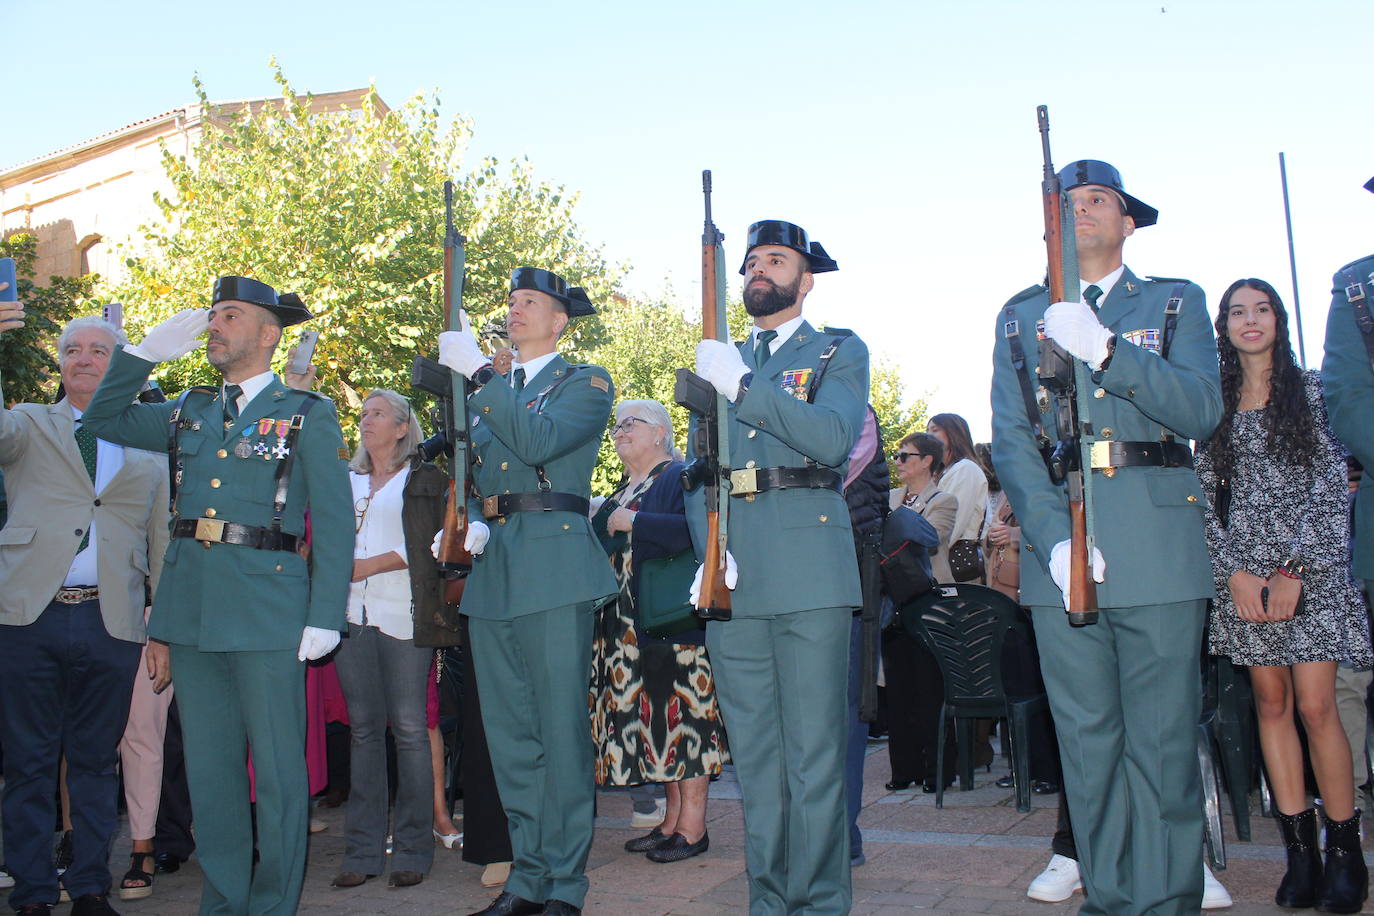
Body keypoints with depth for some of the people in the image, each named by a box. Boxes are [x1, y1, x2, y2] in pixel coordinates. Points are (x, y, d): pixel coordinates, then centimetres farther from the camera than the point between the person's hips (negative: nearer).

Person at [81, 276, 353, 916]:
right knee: (208, 765, 11)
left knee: (277, 767, 1)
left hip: (267, 605, -5)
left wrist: (325, 617, -11)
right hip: (190, 603, 5)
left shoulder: (307, 415, 1)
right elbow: (103, 419, 21)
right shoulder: (189, 411, 17)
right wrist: (147, 350, 10)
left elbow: (333, 521, -4)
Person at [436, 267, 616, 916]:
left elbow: (538, 440, -15)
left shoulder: (586, 383, 5)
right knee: (509, 737, 9)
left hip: (554, 568, -6)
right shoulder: (486, 392, 23)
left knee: (560, 732, -4)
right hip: (489, 571, 6)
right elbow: (464, 474, 18)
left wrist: (478, 372, -13)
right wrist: (468, 522, -3)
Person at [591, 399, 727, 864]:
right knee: (653, 717, 9)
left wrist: (632, 522, -19)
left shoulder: (681, 477, -6)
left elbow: (695, 529, -24)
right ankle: (672, 818, 17)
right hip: (630, 626, 9)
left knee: (680, 712, -5)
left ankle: (692, 825, 1)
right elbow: (605, 546, 31)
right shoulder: (625, 490, 20)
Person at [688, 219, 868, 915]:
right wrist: (709, 550, -2)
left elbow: (833, 438, -10)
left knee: (812, 756, -3)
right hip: (733, 577, 4)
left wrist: (742, 387, -17)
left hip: (809, 569, -4)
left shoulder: (839, 352, 10)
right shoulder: (718, 360, 22)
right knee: (754, 756, 8)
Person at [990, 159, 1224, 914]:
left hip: (1158, 541, -1)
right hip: (1057, 542, 1)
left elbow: (1202, 409, -4)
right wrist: (1053, 537, -10)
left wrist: (1105, 351, -18)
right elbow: (1009, 439, 5)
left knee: (1162, 740, 0)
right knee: (1087, 740, 5)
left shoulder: (1177, 304, 13)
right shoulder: (1020, 319, 16)